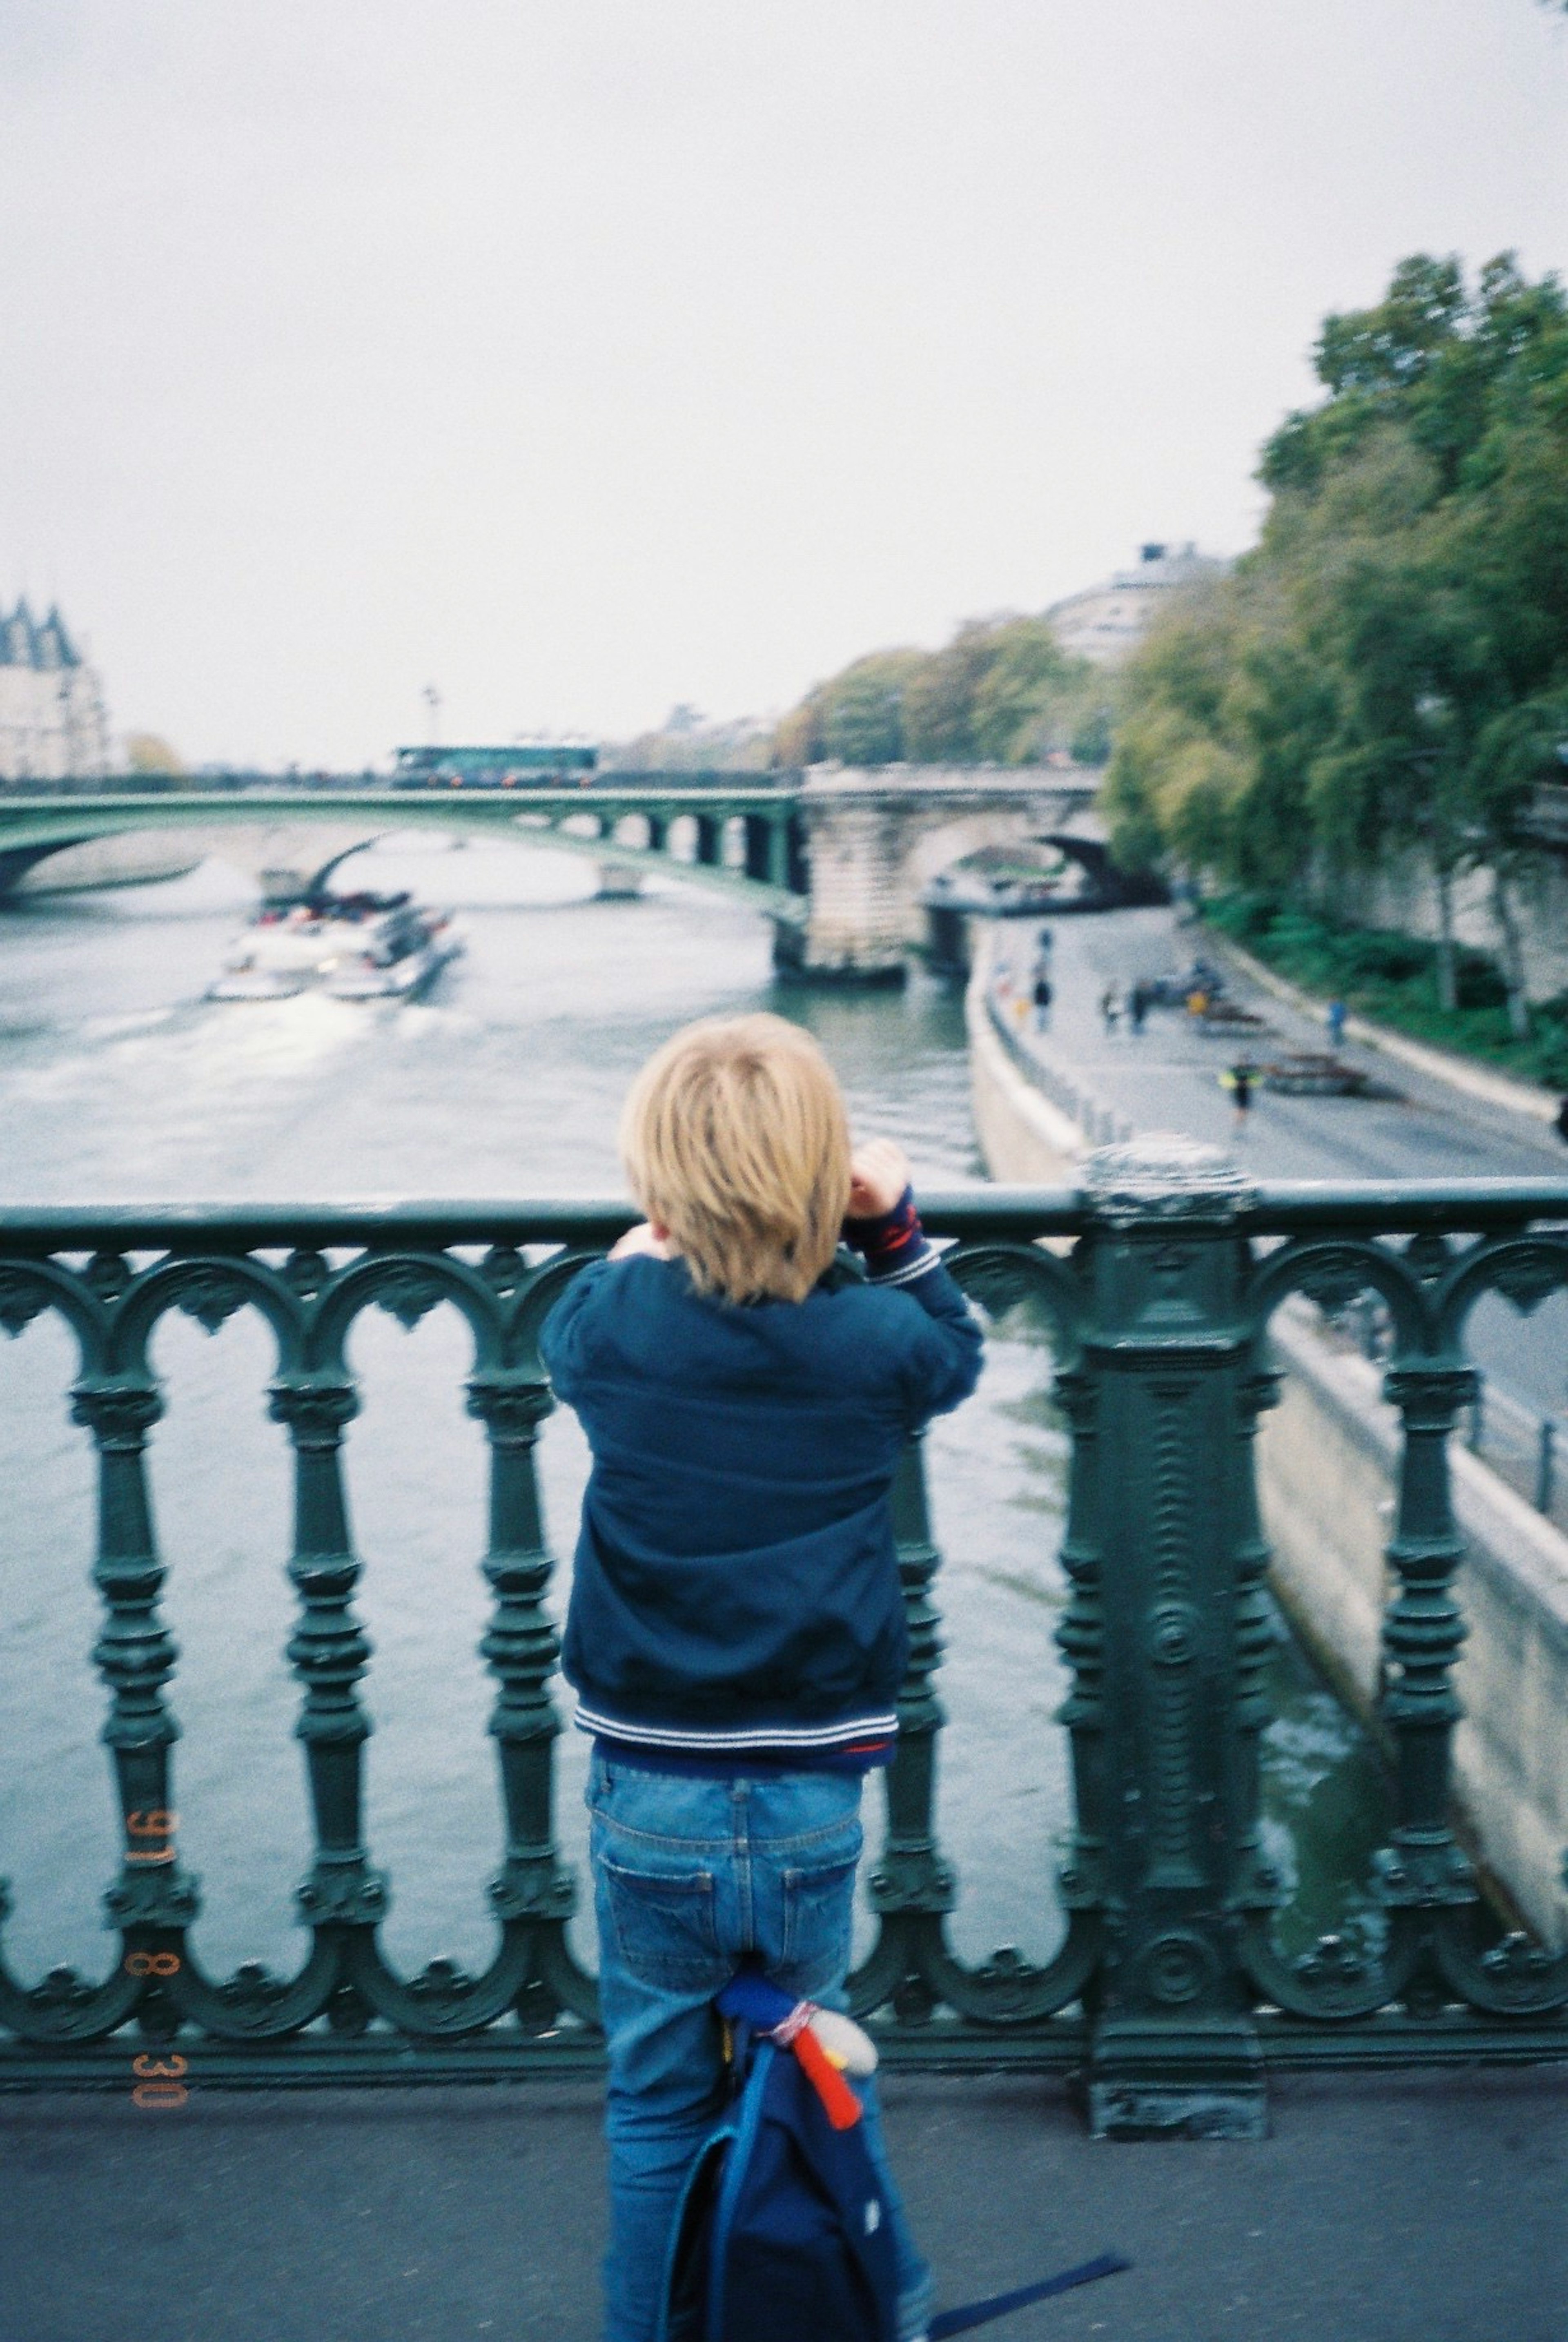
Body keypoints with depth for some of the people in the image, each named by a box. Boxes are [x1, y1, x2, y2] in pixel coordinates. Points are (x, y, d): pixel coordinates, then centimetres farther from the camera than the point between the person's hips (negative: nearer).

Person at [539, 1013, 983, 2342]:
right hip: (814, 1797, 1)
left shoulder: (617, 1329, -10)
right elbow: (958, 1354, 15)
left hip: (649, 1798, -1)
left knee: (657, 2104, 15)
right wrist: (894, 1223, 9)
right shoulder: (877, 1343, -9)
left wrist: (655, 1243, 22)